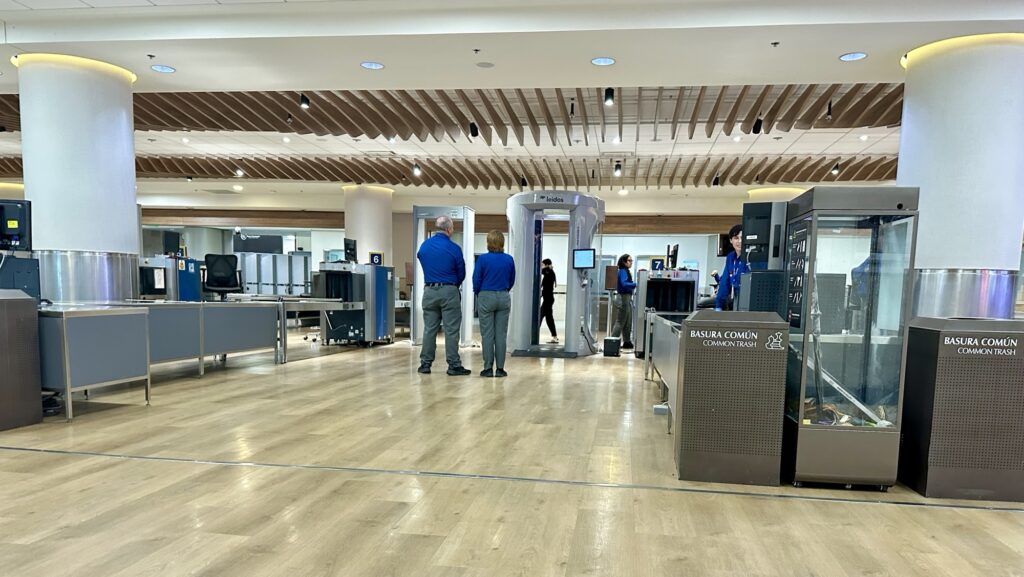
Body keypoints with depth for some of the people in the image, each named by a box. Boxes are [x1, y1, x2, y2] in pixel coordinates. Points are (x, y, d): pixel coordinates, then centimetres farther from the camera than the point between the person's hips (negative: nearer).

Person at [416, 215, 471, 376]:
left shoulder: (424, 246, 4)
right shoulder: (454, 248, -9)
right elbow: (461, 274, -1)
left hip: (429, 291, 4)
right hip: (449, 292, -4)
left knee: (429, 329, 10)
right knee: (451, 330, 0)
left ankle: (425, 363, 14)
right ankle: (454, 365, 3)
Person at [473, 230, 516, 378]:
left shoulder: (483, 259, -9)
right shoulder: (509, 260, -1)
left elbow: (476, 280, -4)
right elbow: (512, 280, 9)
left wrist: (479, 294, 14)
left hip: (486, 298, -2)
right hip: (504, 298, 2)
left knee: (487, 334, 3)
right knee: (501, 334, 6)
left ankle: (488, 368, 5)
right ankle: (500, 368, 8)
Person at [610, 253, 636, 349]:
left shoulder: (626, 271, 15)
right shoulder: (623, 271, -12)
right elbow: (624, 284, -26)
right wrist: (636, 284, -28)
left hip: (628, 298, 9)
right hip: (623, 298, -9)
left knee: (628, 323, 13)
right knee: (620, 322, -6)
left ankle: (627, 342, 20)